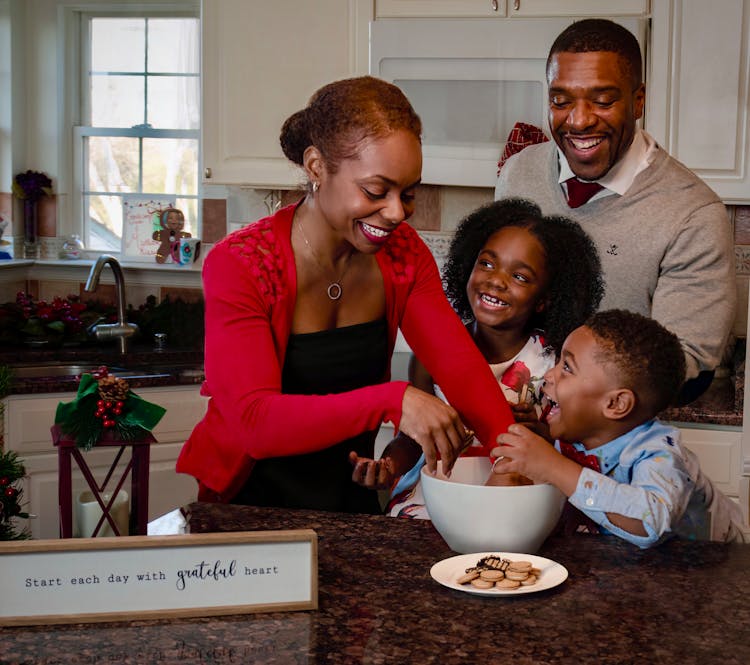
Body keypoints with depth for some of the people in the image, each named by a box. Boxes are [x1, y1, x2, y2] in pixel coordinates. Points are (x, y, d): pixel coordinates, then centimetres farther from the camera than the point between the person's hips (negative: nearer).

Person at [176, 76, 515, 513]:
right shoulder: (239, 265, -18)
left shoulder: (402, 254, -1)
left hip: (351, 497, 4)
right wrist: (392, 401, -40)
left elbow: (460, 363, -11)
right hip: (247, 505, -4)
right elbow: (256, 420, -28)